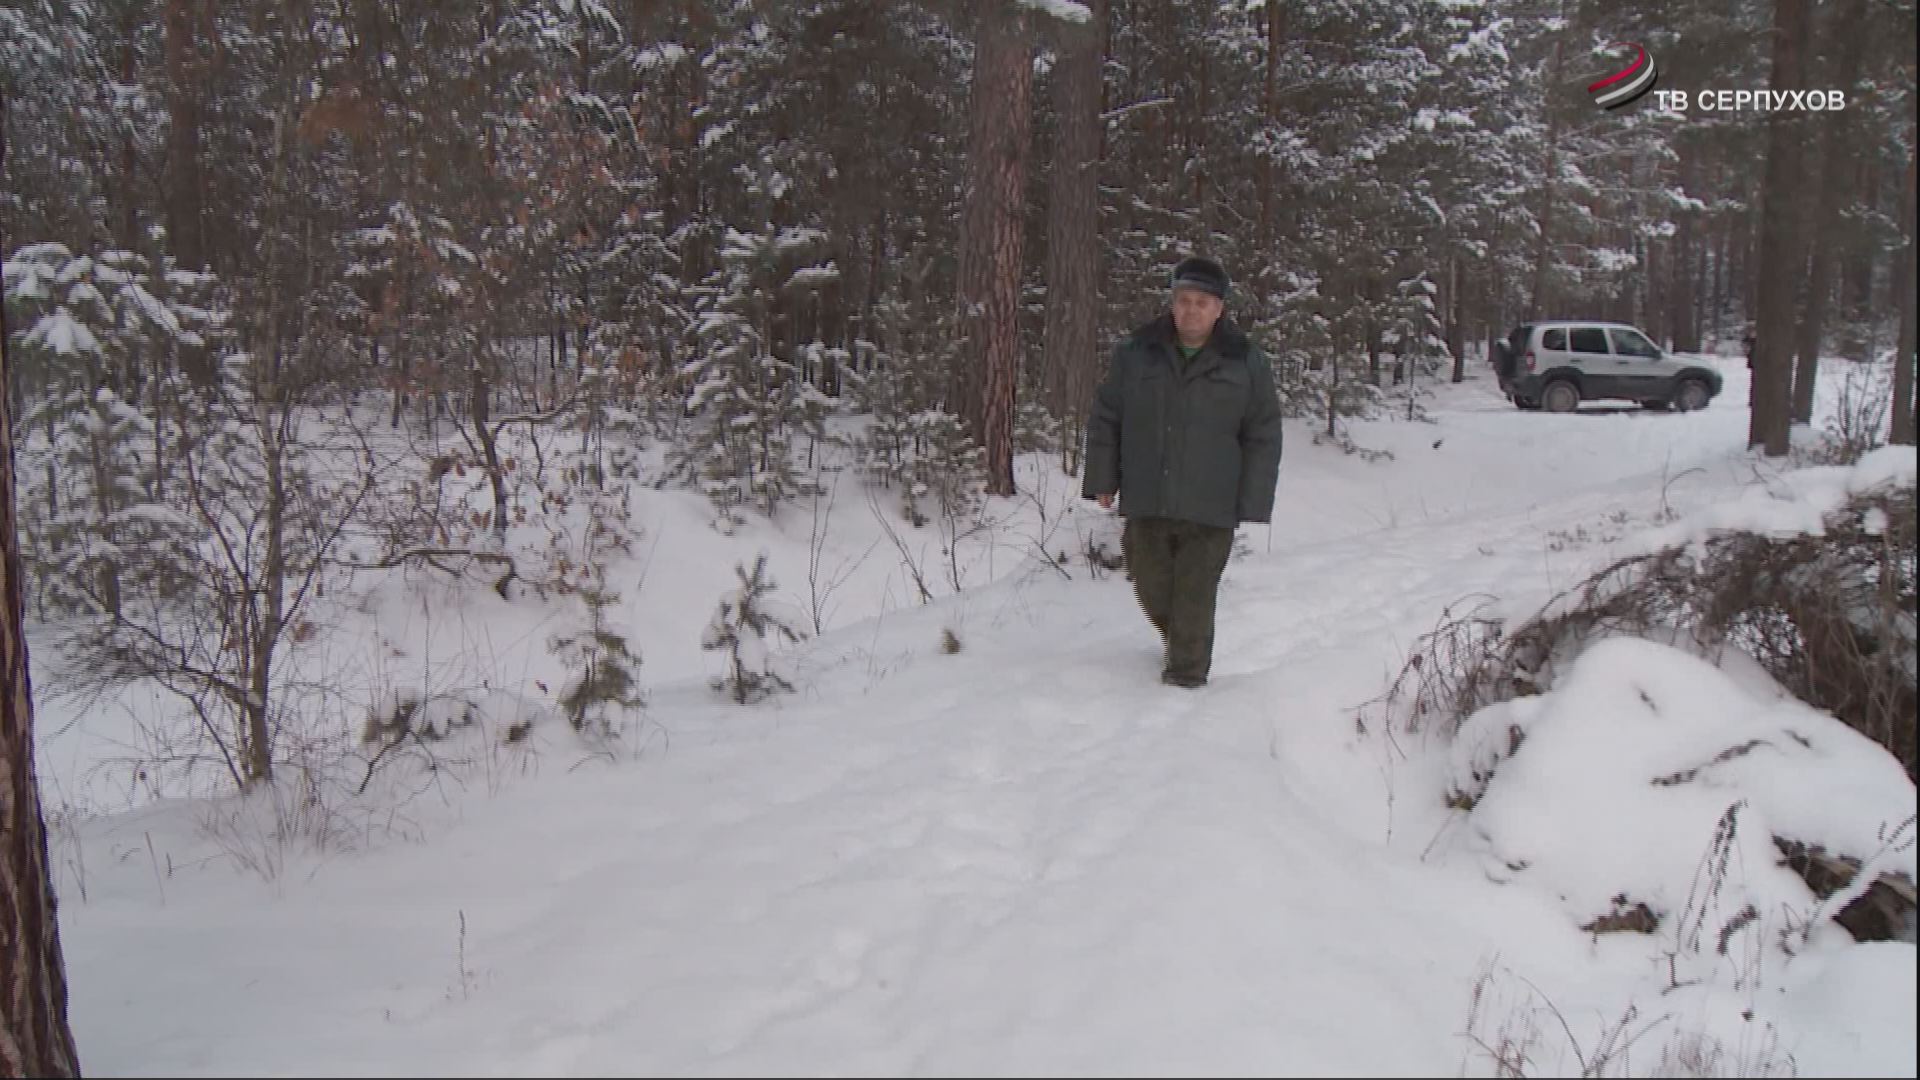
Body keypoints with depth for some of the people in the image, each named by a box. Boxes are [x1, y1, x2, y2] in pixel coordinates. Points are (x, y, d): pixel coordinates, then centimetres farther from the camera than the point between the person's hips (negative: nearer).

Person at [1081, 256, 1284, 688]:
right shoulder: (1134, 353, 4)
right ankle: (1176, 646, 41)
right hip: (1145, 506, 3)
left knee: (1193, 599, -1)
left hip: (1210, 511, -2)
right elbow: (1104, 419, 11)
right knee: (1153, 591, 13)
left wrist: (1252, 504, -3)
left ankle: (1186, 677, 12)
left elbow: (1263, 438, 3)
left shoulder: (1247, 363, 1)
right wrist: (1102, 479, 7)